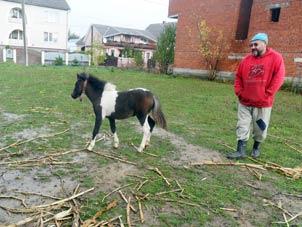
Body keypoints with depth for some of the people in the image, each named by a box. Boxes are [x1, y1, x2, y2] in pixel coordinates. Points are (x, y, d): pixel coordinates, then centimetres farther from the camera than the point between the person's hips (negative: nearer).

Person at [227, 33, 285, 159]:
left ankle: (256, 147, 34)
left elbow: (278, 77, -10)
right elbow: (238, 77, 13)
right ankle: (241, 151, 8)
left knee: (260, 128, 11)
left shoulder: (276, 58, -5)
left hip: (263, 103, -3)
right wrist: (238, 91, 1)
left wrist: (267, 94, -14)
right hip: (245, 102, 3)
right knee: (242, 127, 2)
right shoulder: (246, 60, 6)